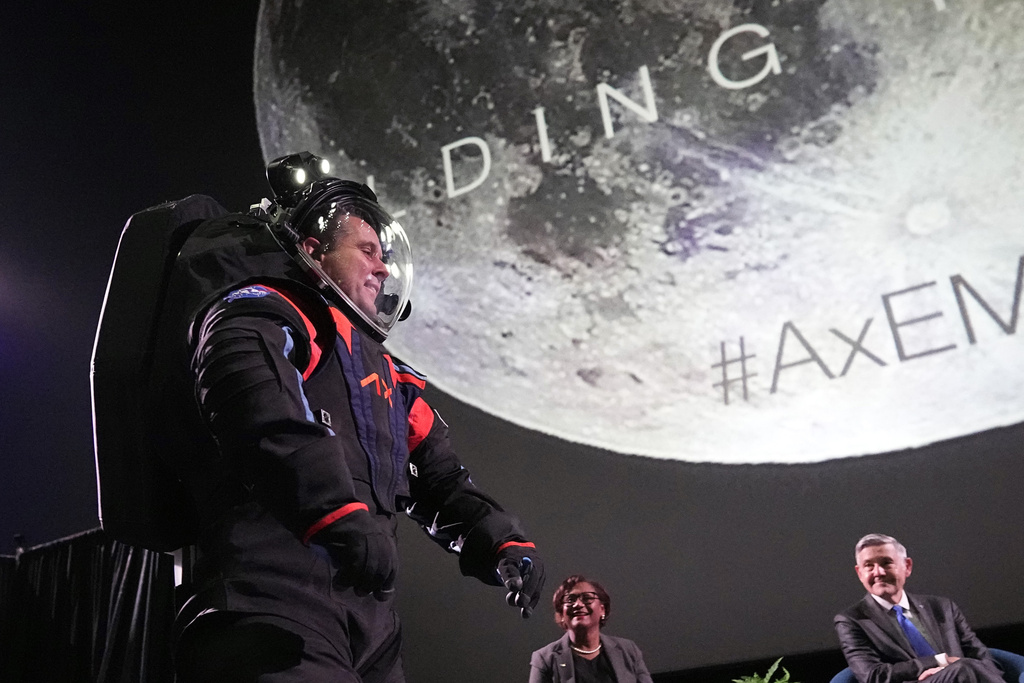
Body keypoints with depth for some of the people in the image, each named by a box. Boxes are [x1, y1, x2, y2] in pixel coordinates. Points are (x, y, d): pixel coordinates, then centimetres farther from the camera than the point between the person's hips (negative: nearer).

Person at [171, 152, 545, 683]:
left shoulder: (376, 365, 30)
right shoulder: (257, 315, 4)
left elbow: (438, 478, 28)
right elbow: (266, 418, -18)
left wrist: (501, 540, 12)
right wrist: (340, 512, -31)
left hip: (367, 610, 9)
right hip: (271, 601, -8)